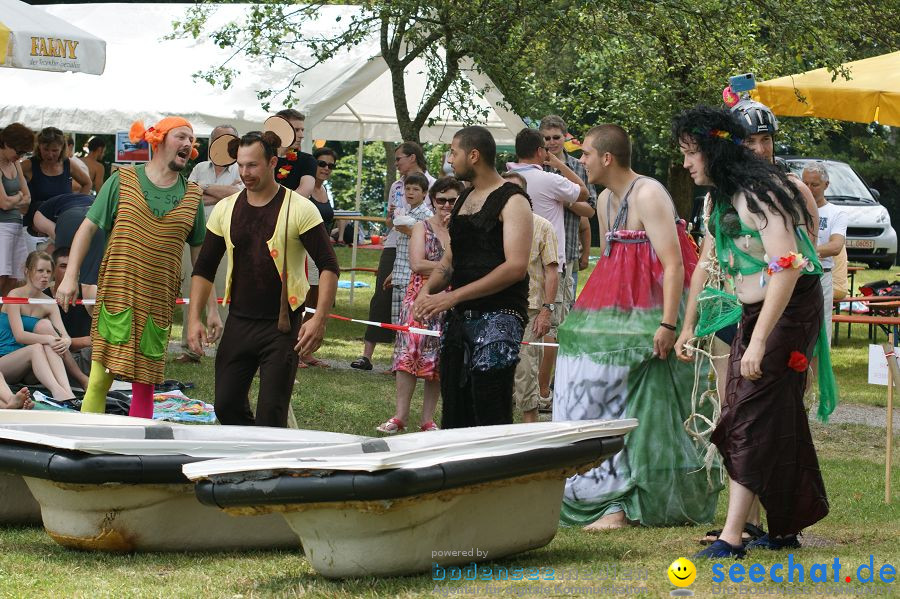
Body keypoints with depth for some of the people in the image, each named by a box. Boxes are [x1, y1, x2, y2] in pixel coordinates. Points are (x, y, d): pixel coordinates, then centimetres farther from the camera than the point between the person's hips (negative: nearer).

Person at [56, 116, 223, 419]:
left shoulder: (192, 196, 9)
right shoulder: (123, 181, 1)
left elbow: (201, 254, 14)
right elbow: (88, 227, 3)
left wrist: (211, 307, 12)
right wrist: (70, 276, -7)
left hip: (159, 302, 3)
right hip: (116, 293, -3)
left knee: (145, 382, 5)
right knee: (101, 376, -7)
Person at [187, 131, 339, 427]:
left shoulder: (299, 209, -7)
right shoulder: (225, 209, 6)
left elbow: (329, 266, -9)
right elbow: (204, 268, 12)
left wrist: (319, 319, -20)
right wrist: (194, 318, 2)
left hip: (282, 327, -5)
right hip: (238, 323, 5)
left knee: (271, 412, -8)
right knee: (226, 406, 5)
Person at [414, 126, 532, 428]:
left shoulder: (512, 200, -8)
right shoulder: (464, 199, 18)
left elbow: (516, 267, -18)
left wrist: (454, 296, -19)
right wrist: (428, 290, 2)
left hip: (498, 315, -9)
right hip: (460, 317, 9)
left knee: (490, 418, -12)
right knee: (454, 414, 9)